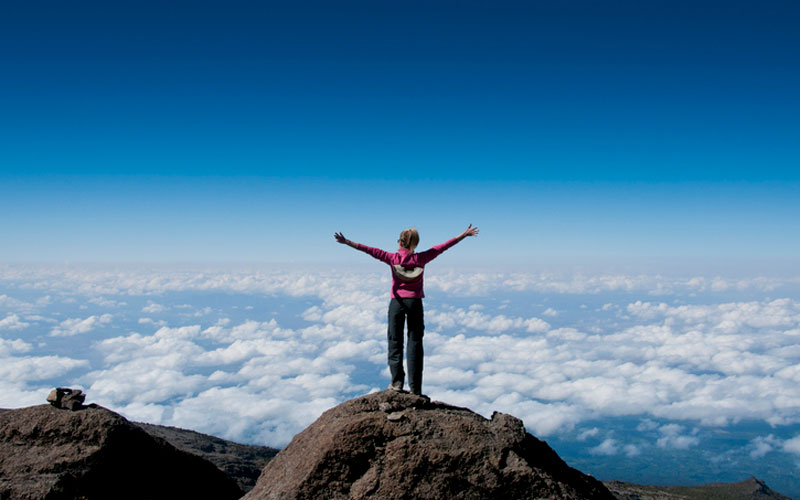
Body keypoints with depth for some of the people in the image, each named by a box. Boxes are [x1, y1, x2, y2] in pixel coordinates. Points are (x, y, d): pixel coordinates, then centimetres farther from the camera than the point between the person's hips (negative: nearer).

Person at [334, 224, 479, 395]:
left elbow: (371, 250, -4)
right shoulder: (421, 258, -1)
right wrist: (464, 234, 11)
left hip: (397, 302, -1)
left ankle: (397, 382, 2)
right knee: (415, 343, 4)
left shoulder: (393, 258, -5)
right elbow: (443, 247, 4)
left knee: (395, 342, 8)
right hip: (415, 303, 1)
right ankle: (415, 388, 3)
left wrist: (347, 242, 1)